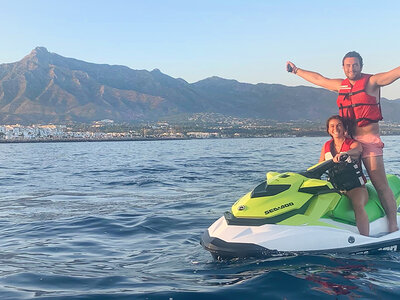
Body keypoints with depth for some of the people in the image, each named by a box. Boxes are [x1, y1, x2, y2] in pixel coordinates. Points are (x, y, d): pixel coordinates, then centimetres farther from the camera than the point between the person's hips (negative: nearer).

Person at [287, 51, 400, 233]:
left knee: (380, 184, -10)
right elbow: (317, 79, 26)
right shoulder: (341, 85, 16)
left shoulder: (372, 81, -1)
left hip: (369, 139, -6)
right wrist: (296, 70, 33)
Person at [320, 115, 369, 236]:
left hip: (355, 186, -4)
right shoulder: (326, 146, 12)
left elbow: (356, 150, -28)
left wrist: (343, 153, -51)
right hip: (335, 188, 5)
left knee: (358, 205, -34)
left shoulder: (354, 143, -3)